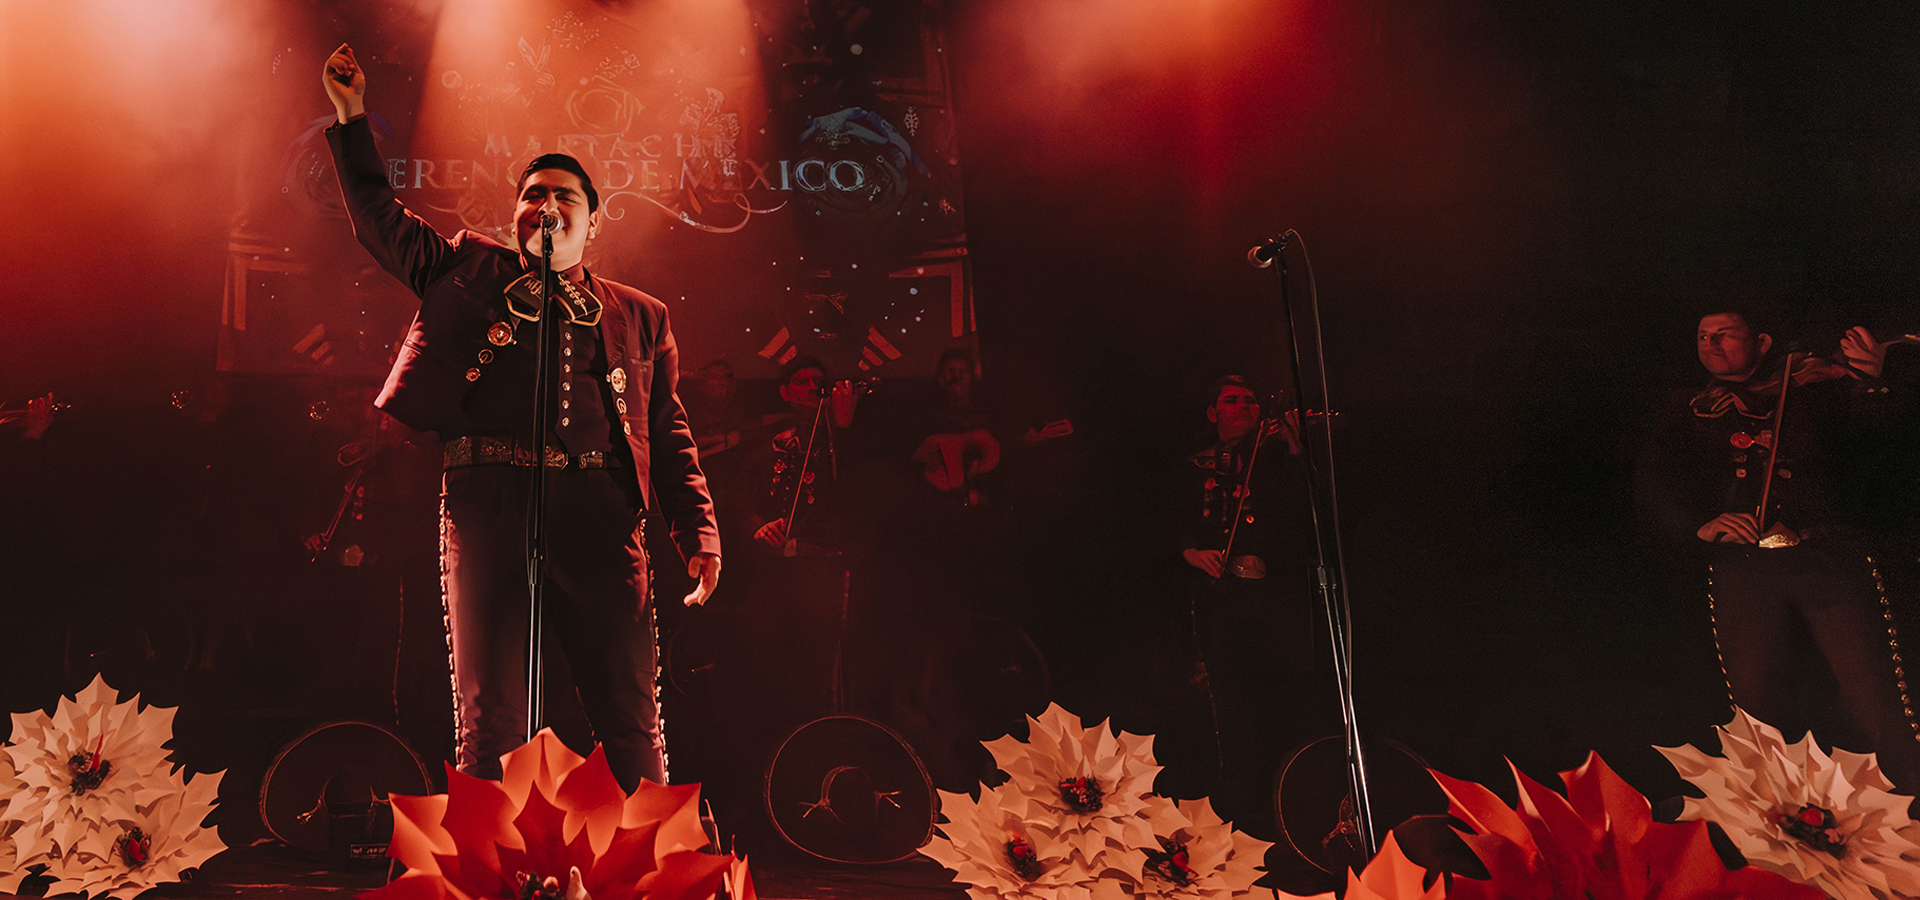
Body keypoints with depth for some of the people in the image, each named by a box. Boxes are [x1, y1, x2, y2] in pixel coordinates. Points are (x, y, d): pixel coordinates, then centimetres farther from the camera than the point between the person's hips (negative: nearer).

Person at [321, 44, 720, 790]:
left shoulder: (639, 317, 20)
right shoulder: (470, 272, 21)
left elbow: (670, 434, 15)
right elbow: (381, 220, 25)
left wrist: (700, 533, 4)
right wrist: (351, 118, 19)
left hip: (596, 512, 0)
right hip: (489, 505, 0)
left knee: (631, 721, -5)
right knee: (489, 722, -1)